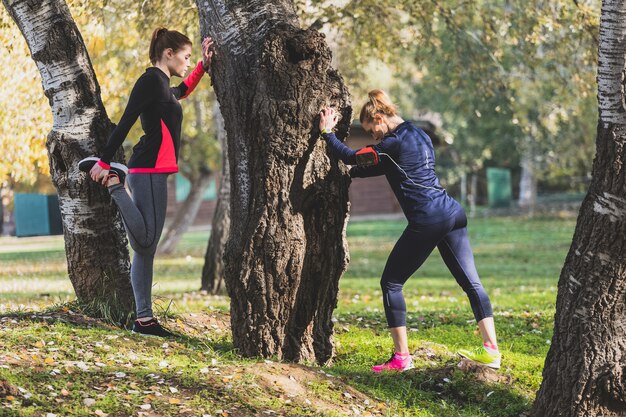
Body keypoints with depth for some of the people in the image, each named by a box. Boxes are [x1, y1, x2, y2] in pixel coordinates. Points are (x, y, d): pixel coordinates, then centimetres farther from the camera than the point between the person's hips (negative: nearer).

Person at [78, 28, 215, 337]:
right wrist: (104, 163, -19)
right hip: (149, 170, -10)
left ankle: (144, 319, 5)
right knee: (145, 241, -17)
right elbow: (125, 123, -15)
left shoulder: (162, 85, 20)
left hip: (154, 172, 10)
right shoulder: (151, 80, -9)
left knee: (146, 247, 6)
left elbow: (182, 91, 44)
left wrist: (204, 64, 36)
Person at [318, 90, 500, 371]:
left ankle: (401, 357, 1)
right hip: (452, 214, 9)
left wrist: (327, 132, 11)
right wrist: (349, 173, 27)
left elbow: (353, 158, -2)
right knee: (470, 282, 7)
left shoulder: (394, 143, -9)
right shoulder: (418, 135, 19)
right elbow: (384, 167, 29)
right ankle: (491, 350, 4)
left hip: (426, 221, -9)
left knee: (391, 283, 3)